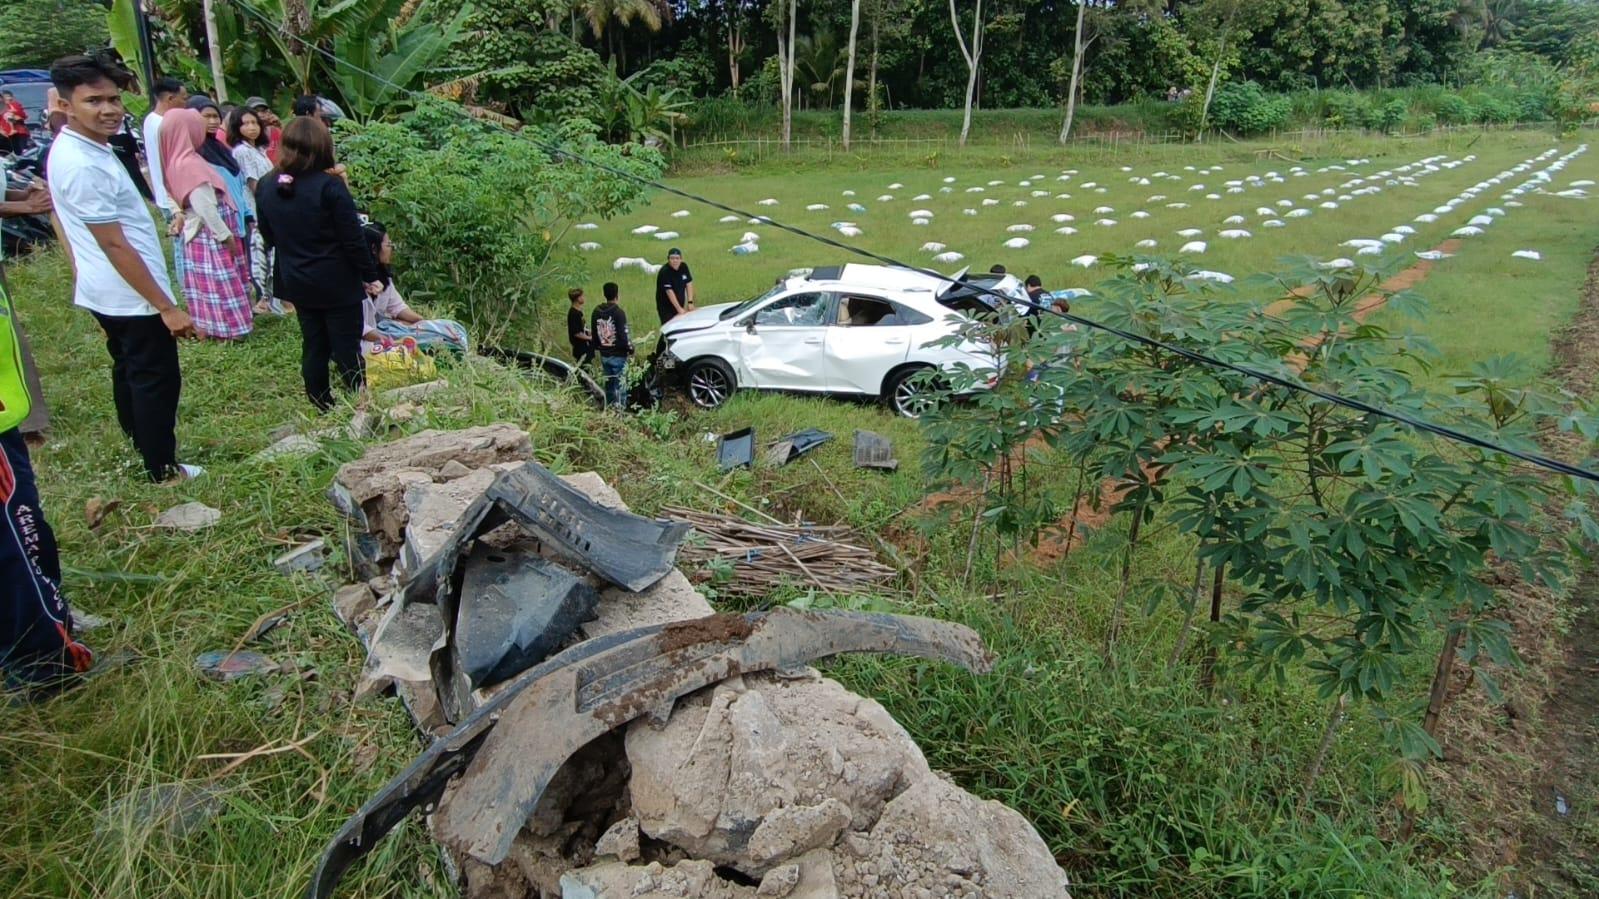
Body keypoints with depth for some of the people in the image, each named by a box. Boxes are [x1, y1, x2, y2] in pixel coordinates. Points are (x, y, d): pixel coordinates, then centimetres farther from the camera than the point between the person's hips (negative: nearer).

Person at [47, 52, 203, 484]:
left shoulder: (73, 147, 6)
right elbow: (114, 244, -25)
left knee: (129, 372, 22)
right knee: (157, 380, 2)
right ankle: (163, 470, 14)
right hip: (132, 296, -10)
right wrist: (166, 306, -24)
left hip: (105, 294, 10)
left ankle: (143, 449, 38)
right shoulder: (84, 165, -25)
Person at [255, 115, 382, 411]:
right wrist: (370, 276, -5)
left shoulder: (265, 187, 1)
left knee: (313, 347, 14)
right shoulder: (329, 186, -18)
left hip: (296, 282, 6)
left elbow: (269, 237, 10)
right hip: (337, 282, -6)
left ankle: (322, 409, 21)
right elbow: (353, 239, -15)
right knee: (347, 349, 1)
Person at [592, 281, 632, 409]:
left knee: (609, 382, 17)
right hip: (618, 355, -7)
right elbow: (623, 334, -18)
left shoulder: (597, 312, 3)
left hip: (604, 354, 7)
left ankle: (609, 406, 24)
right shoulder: (618, 312, -18)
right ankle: (620, 407, 1)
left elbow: (594, 333, 11)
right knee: (620, 384, 0)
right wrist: (630, 348, -3)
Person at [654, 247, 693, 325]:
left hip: (680, 305, 6)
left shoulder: (684, 267, 0)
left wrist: (690, 302, -6)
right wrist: (679, 308, -24)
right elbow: (669, 292, -23)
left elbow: (689, 284, 4)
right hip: (666, 308, -6)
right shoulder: (665, 272, -20)